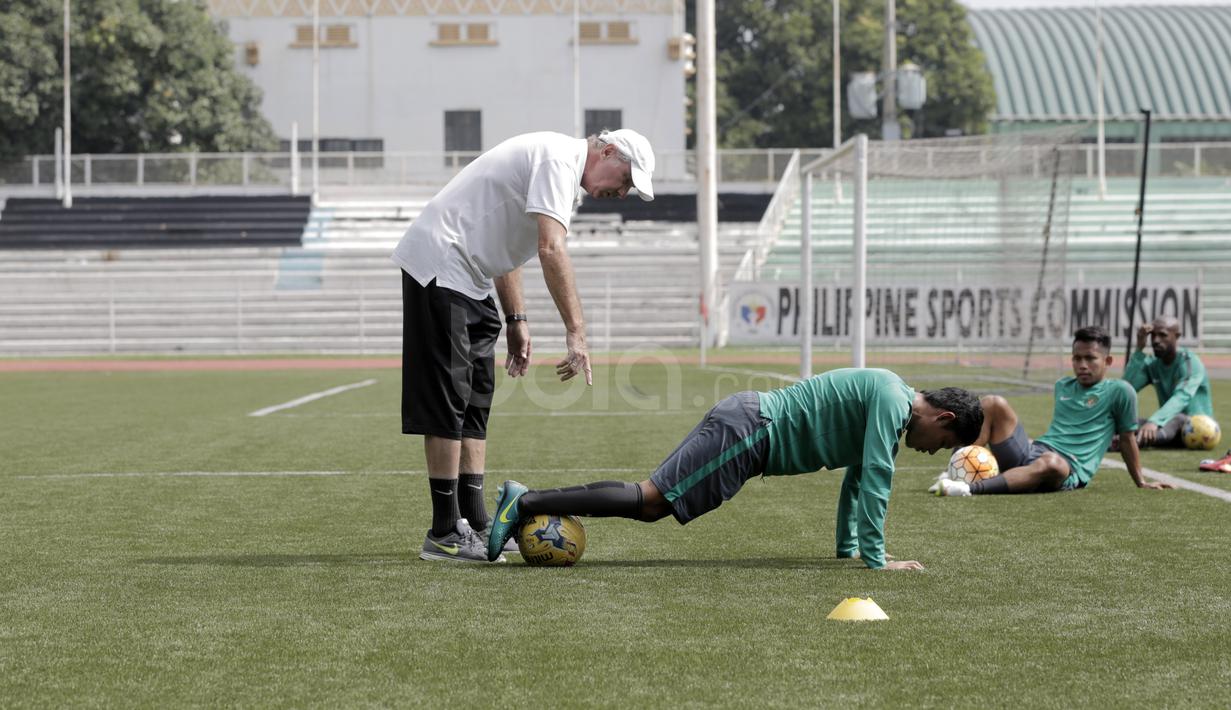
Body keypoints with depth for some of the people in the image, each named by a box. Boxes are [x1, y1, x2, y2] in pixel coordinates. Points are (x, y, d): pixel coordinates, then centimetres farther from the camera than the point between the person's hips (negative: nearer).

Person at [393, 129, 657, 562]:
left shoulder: (558, 166, 18)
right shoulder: (560, 158, -15)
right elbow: (551, 249, -27)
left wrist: (516, 320, 21)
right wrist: (575, 332, -30)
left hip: (468, 278, 11)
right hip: (439, 267, -11)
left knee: (475, 405, 11)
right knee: (448, 403, -10)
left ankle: (475, 526, 15)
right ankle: (445, 534, -7)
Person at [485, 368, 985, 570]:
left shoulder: (888, 398, 18)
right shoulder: (892, 402, -13)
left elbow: (856, 478, 27)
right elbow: (874, 478, -20)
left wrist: (849, 547, 27)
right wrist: (876, 559, -17)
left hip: (746, 424, 9)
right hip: (749, 431, -9)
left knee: (648, 504, 6)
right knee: (648, 500, -14)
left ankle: (526, 498, 3)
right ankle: (525, 504, -17)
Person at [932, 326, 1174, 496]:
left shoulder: (1118, 391, 4)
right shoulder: (1062, 386, 23)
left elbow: (1127, 439, 8)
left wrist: (1141, 483, 12)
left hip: (1069, 470, -7)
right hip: (1029, 453, 7)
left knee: (1050, 462, -44)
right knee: (993, 403, -9)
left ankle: (972, 489, -59)